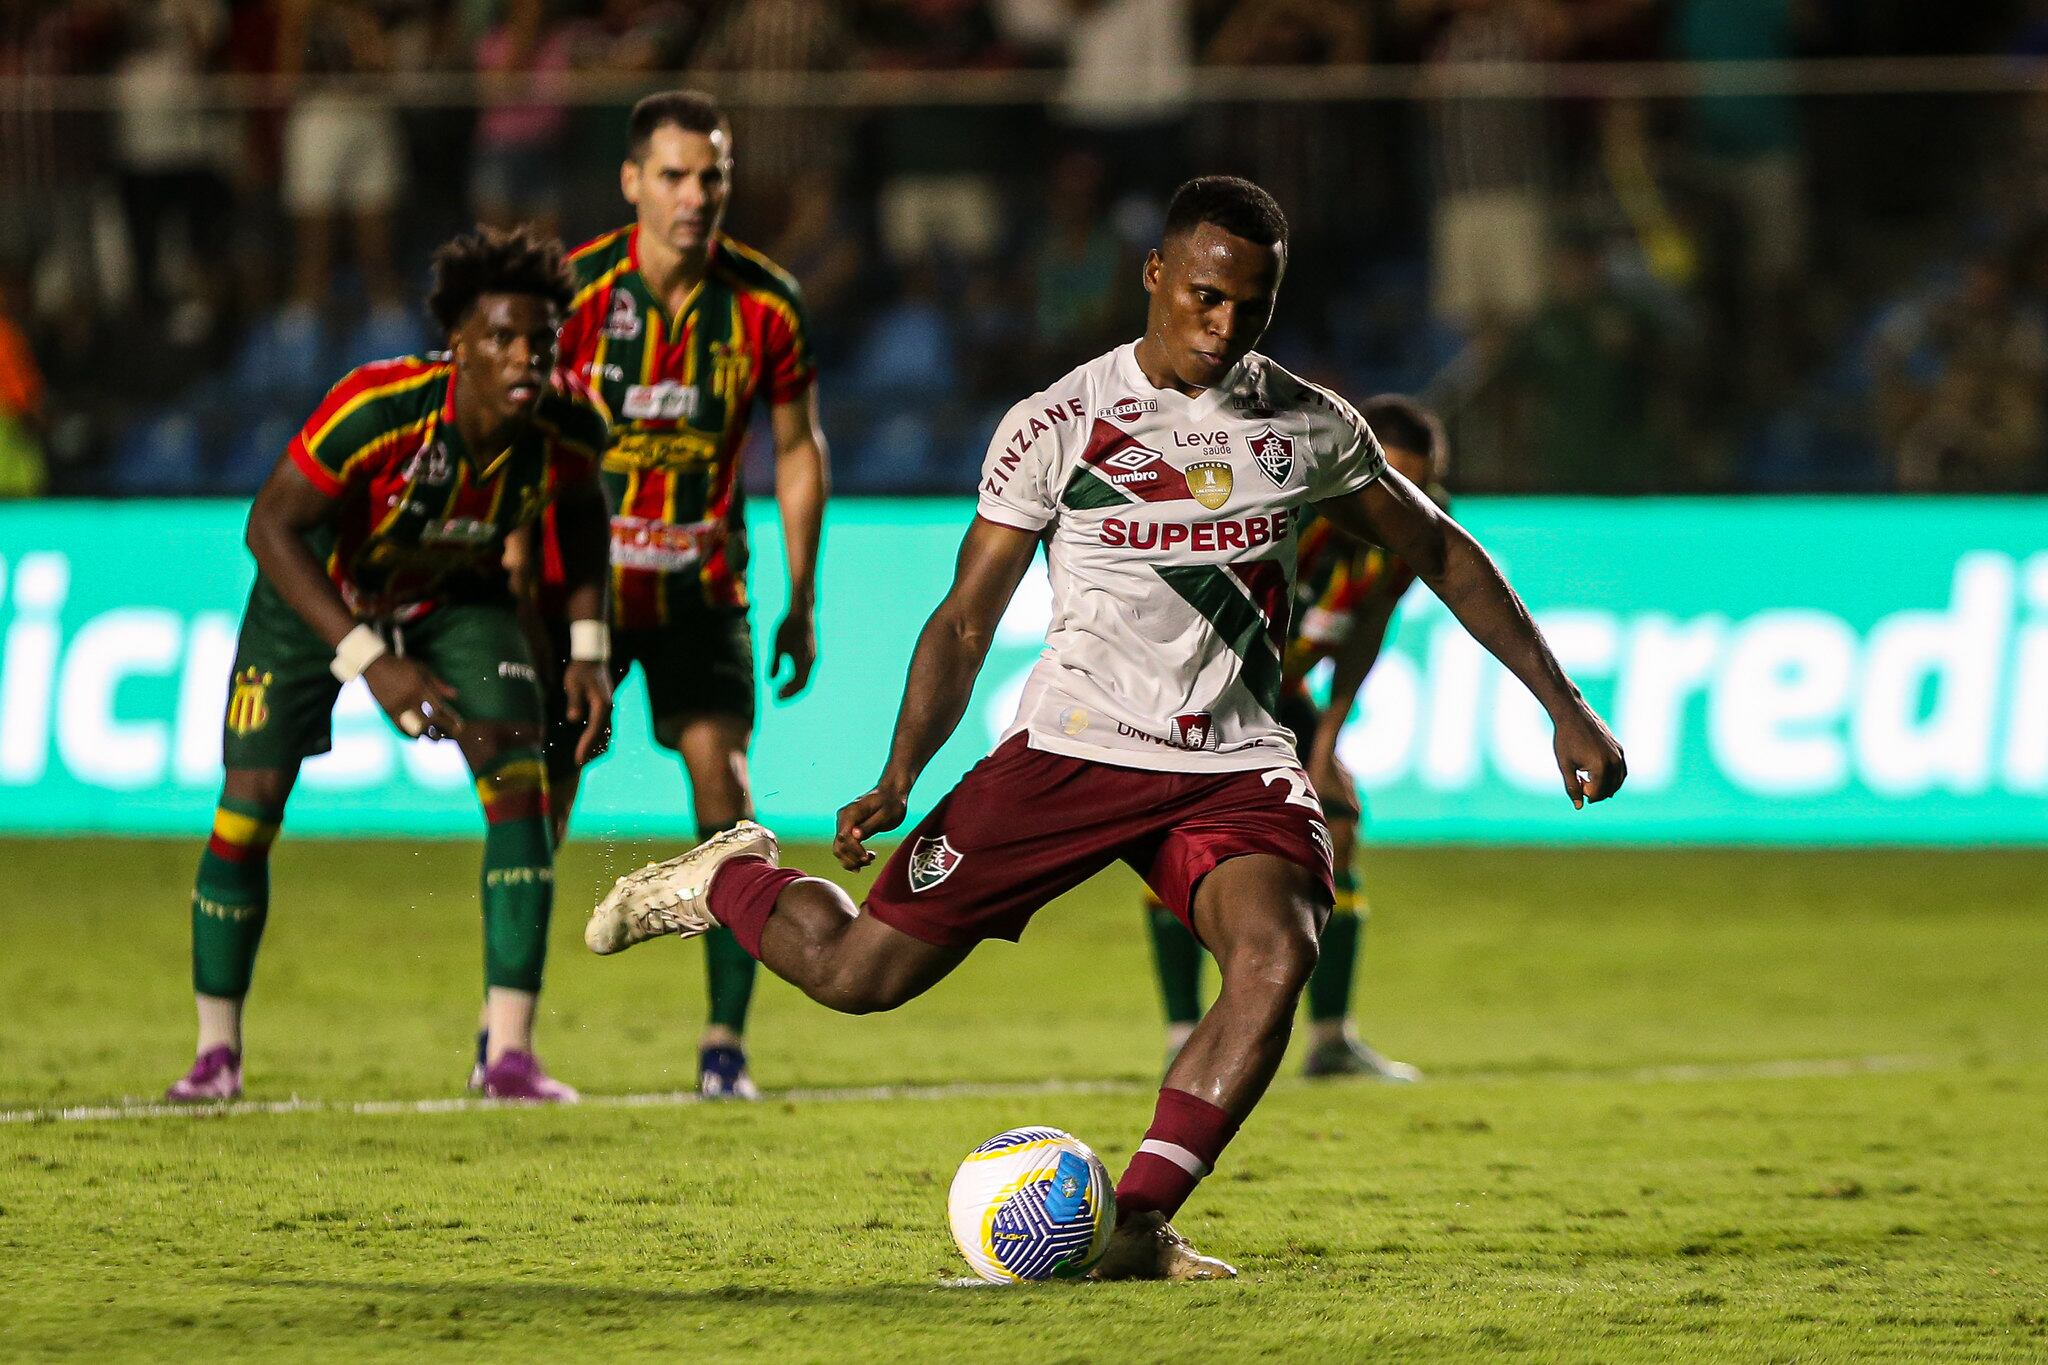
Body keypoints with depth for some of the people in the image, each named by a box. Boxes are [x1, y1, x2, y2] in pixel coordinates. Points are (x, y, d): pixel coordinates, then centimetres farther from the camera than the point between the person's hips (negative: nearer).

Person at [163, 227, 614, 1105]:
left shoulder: (568, 428, -23)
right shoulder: (376, 409, -37)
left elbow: (580, 513, 1)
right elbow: (270, 523, -30)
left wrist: (587, 647, -7)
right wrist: (369, 659, -36)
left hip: (457, 596, 3)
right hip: (319, 592, -3)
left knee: (520, 785, -15)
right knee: (251, 799, -7)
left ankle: (509, 1055, -12)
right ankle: (217, 1051, 13)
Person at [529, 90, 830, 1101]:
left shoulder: (766, 305, -6)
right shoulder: (574, 290, -11)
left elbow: (797, 450, 7)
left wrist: (802, 601, 5)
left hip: (703, 583, 1)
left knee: (721, 772, -14)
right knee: (540, 795, -3)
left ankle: (725, 1044, -10)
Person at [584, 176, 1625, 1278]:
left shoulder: (1309, 426, 6)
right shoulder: (1056, 425, -2)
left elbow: (1441, 553, 17)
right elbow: (965, 621, 0)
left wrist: (1564, 709, 14)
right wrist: (898, 779, -13)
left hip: (1237, 770, 2)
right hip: (1071, 750, -2)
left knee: (1277, 955, -29)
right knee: (854, 972, -6)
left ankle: (1139, 1227, -22)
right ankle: (730, 880, 28)